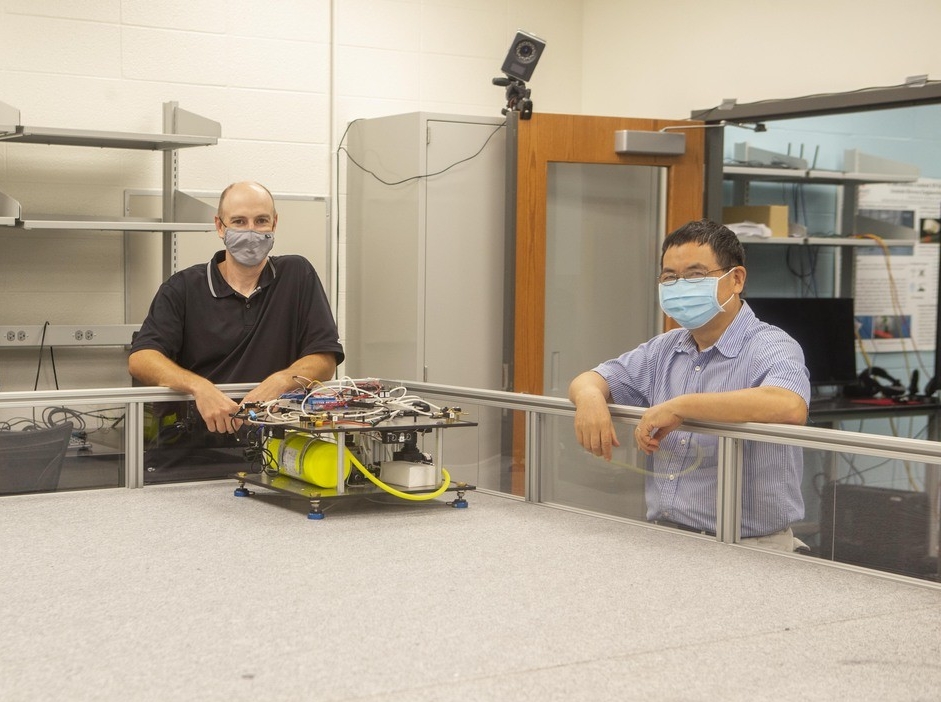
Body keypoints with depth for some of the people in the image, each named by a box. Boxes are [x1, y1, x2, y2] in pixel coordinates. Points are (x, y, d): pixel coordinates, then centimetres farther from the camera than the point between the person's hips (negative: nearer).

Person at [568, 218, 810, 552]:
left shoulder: (770, 349, -10)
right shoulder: (663, 350, 14)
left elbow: (790, 407, -31)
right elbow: (590, 380, 16)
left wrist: (679, 407, -27)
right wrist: (590, 397, -10)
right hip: (663, 540, 6)